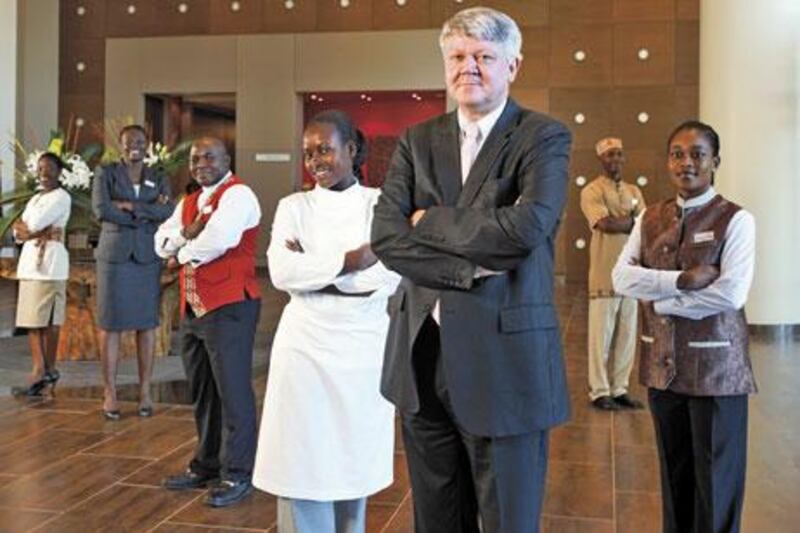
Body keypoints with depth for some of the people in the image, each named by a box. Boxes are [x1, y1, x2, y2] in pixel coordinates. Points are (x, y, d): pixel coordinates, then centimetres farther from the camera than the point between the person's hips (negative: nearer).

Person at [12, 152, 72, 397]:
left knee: (49, 319, -7)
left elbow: (34, 224, -14)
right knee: (31, 318, 5)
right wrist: (38, 233, -6)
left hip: (50, 261, -8)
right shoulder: (35, 198, 23)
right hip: (29, 259, 8)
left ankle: (49, 369, -4)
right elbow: (17, 232, 12)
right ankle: (39, 370, 8)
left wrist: (26, 228, 6)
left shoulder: (62, 197, -2)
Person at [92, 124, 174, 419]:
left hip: (147, 258, 2)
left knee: (147, 323, 3)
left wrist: (130, 206, -13)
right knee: (110, 323, 0)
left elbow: (168, 211, -7)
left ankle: (145, 391, 11)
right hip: (114, 255, -1)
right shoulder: (105, 173, 6)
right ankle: (110, 392, 9)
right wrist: (147, 214, -8)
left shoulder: (159, 179, 11)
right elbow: (101, 209, -10)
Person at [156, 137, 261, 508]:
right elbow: (161, 242, 12)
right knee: (201, 392, 16)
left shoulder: (238, 195, -9)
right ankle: (206, 465, 29)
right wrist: (186, 233, -9)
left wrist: (181, 256, -5)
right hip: (192, 308, 9)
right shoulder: (188, 203, 19)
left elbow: (218, 239, -23)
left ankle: (237, 474, 5)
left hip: (229, 306, -9)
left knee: (232, 391, -4)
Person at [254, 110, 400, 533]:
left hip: (365, 346, 0)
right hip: (306, 344, 0)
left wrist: (313, 268, -11)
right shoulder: (293, 207, 6)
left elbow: (394, 274, -11)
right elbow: (281, 272, -10)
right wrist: (349, 261, -14)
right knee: (302, 463, 1)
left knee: (355, 460, 12)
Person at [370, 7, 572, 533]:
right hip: (422, 356, 4)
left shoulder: (544, 137, -3)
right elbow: (385, 235, -4)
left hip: (505, 356, -4)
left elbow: (528, 226, -21)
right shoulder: (417, 141, 9)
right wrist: (469, 266, -15)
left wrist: (430, 221, -9)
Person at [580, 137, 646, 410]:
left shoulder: (634, 191, 16)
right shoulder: (592, 190, -5)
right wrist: (634, 220, -6)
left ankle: (620, 389, 21)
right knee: (601, 336, 0)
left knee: (627, 336, 11)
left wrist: (619, 221, -11)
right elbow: (606, 225, -19)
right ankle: (599, 391, 10)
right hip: (604, 275, -6)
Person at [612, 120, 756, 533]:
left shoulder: (735, 220, -7)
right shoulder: (650, 218, 7)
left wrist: (658, 300, -11)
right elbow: (621, 278, -6)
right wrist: (681, 280, -20)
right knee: (673, 469, 16)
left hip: (715, 364, -4)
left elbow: (731, 294, -19)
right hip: (662, 361, 5)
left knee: (715, 475, 7)